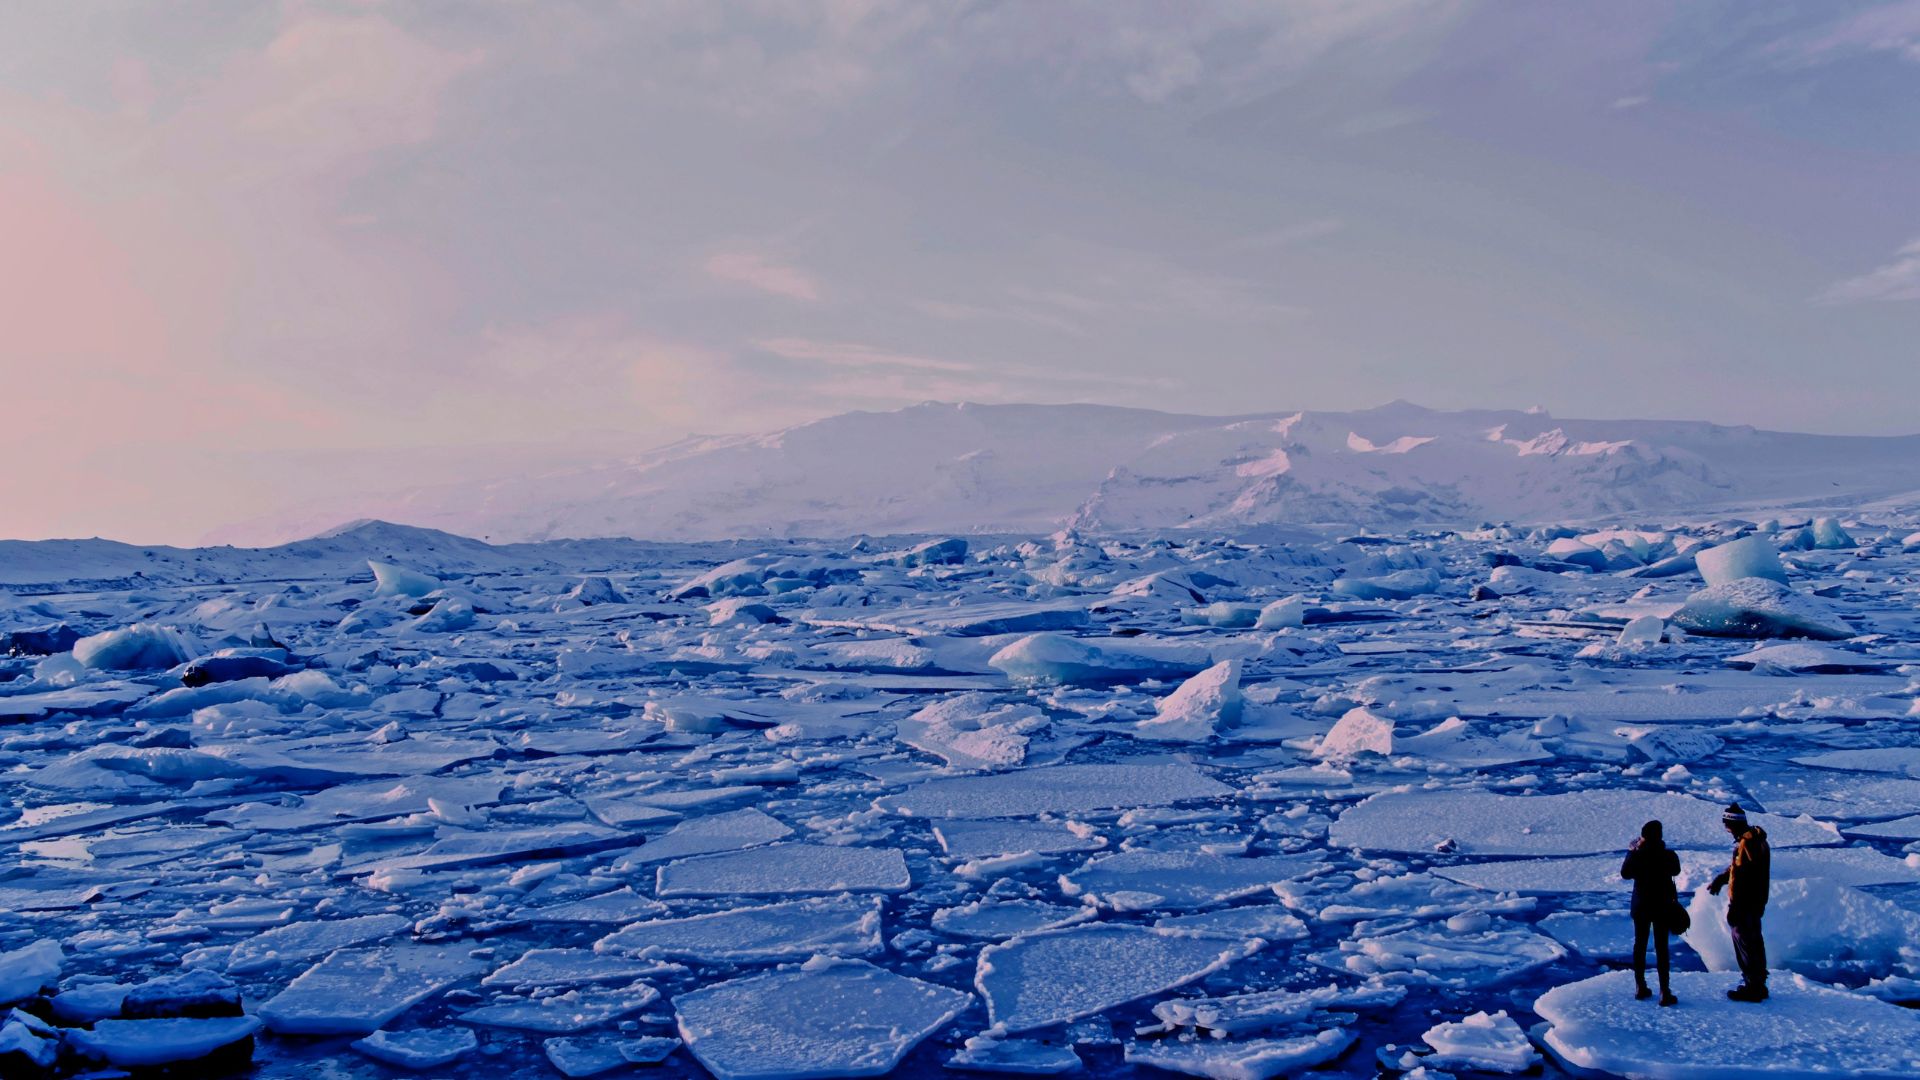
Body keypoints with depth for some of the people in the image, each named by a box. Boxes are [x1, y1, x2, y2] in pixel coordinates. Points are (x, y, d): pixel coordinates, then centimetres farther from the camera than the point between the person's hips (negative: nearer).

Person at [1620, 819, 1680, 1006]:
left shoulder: (1636, 855, -13)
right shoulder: (1668, 855, -15)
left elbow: (1625, 873, 2)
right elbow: (1676, 871, 7)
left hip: (1640, 906, 2)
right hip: (1662, 907, -2)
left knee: (1640, 945, 14)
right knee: (1661, 947, 2)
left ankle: (1640, 987, 20)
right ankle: (1664, 992, -1)